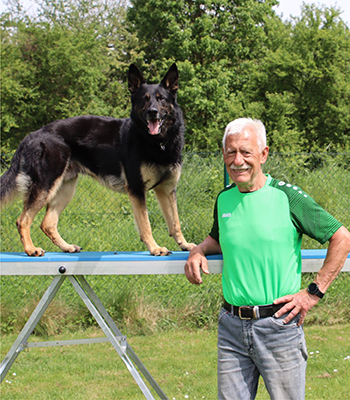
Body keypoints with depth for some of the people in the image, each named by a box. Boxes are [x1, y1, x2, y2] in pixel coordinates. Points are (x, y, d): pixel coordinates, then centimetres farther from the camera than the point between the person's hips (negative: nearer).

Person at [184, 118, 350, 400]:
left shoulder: (287, 197, -7)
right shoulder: (224, 200, 8)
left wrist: (314, 293, -6)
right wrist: (198, 251, 7)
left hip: (279, 324, -4)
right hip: (231, 326, 5)